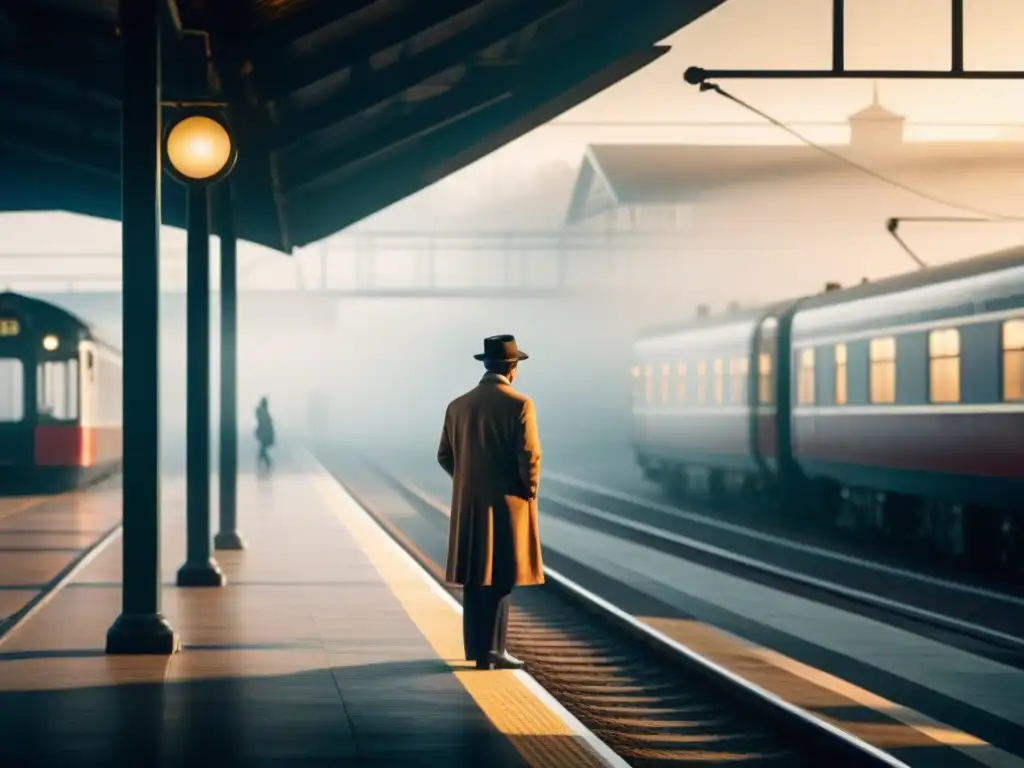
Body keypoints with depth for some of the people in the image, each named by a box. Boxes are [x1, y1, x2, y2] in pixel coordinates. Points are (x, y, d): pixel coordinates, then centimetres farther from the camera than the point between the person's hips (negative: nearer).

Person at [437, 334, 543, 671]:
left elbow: (445, 456, 8)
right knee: (500, 579, -2)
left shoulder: (458, 406, 5)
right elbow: (529, 456, -15)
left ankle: (478, 651, 10)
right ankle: (494, 649, -5)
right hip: (507, 504, -5)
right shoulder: (519, 404, -11)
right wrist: (529, 491, 1)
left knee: (475, 579, 8)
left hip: (469, 505, 5)